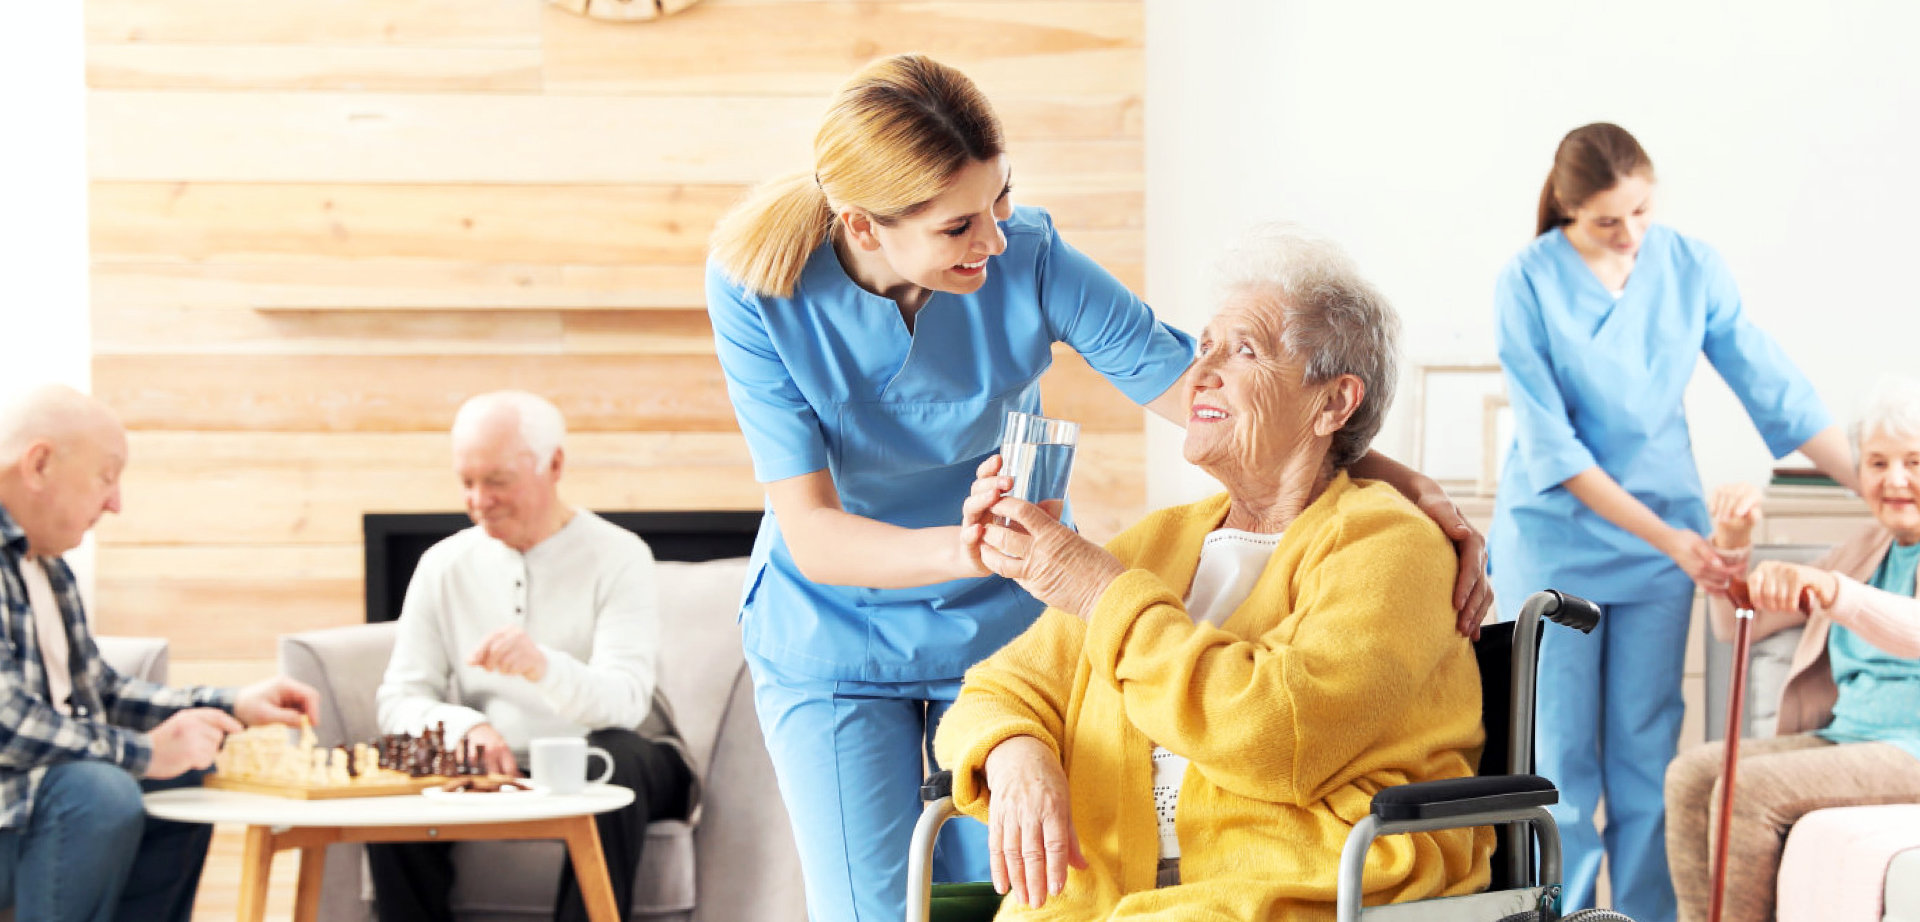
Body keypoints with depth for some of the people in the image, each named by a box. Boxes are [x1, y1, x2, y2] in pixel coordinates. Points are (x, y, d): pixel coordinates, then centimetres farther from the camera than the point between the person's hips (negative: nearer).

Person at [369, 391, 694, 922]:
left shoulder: (617, 556, -6)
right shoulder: (444, 565, 6)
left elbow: (624, 702, -21)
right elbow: (399, 699, 1)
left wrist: (543, 667, -42)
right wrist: (465, 726, -22)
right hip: (496, 773, 3)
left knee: (611, 757, -37)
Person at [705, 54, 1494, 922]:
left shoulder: (1028, 258, -20)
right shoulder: (756, 289, -21)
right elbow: (812, 534, -25)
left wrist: (1397, 478, -26)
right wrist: (962, 549, -45)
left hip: (1002, 626, 1)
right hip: (831, 645, -1)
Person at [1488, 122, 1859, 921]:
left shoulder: (1692, 268, -2)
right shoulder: (1528, 284, -11)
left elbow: (1776, 391, 2)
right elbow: (1550, 447, -13)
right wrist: (1664, 536, -17)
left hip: (1662, 542, 3)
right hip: (1553, 541, -2)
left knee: (1646, 756, 4)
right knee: (1561, 760, 0)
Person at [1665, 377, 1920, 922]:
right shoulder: (1863, 552, 20)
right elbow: (1738, 625, 21)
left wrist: (1827, 589, -45)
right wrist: (1734, 544, 3)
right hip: (1844, 738, 8)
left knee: (1750, 788, -25)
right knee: (1693, 774, -14)